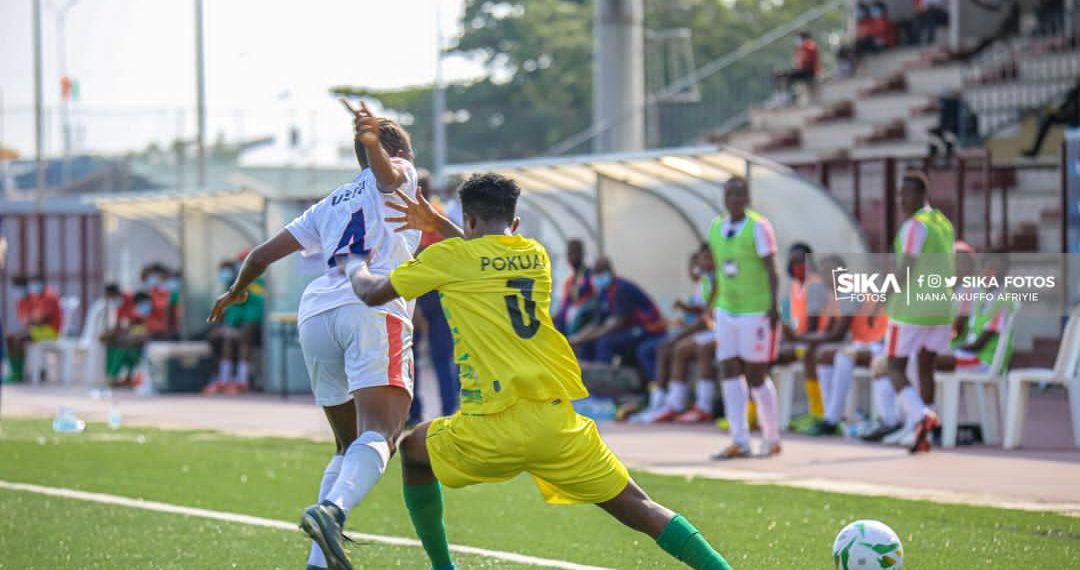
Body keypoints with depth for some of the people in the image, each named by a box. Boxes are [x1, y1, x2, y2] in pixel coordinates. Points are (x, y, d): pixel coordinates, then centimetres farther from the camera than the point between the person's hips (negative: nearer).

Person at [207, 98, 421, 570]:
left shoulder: (330, 204, 32)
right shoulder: (397, 176, 19)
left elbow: (262, 254, 35)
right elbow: (386, 171, -6)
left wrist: (236, 291, 53)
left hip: (316, 312, 6)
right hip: (373, 309, -6)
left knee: (348, 444, 15)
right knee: (379, 433, -20)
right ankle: (332, 511, -47)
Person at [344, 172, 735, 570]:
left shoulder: (450, 257, 3)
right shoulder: (536, 256, 15)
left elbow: (372, 294, 13)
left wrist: (357, 269, 36)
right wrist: (439, 224, 44)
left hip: (493, 432, -3)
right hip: (556, 422, 3)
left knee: (414, 449, 27)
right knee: (637, 508, 6)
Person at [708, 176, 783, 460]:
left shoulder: (758, 227, -10)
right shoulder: (716, 228, 9)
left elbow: (771, 269, -12)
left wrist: (774, 306, -19)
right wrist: (715, 306, 17)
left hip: (756, 312, -6)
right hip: (727, 311, 6)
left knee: (756, 376, -1)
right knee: (729, 373, -1)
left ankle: (772, 438, 14)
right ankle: (740, 441, 0)